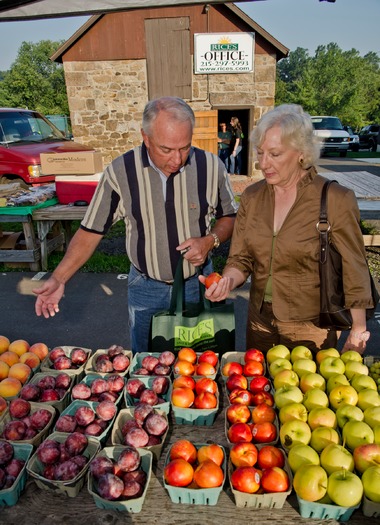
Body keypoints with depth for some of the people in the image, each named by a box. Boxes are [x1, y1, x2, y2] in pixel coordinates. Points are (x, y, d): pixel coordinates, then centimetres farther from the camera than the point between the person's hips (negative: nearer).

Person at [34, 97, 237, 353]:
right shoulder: (120, 171, -15)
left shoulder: (211, 166, -14)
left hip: (199, 283, 1)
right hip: (145, 288, 0)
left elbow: (230, 216, 1)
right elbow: (92, 230, -7)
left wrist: (210, 240, -20)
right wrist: (58, 279, -13)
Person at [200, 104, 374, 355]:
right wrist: (228, 282, -21)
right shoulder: (252, 196, -3)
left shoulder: (335, 200, -15)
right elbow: (241, 259, -1)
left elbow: (354, 273, -10)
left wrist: (358, 332, -6)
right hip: (260, 322, 5)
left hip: (312, 330, -4)